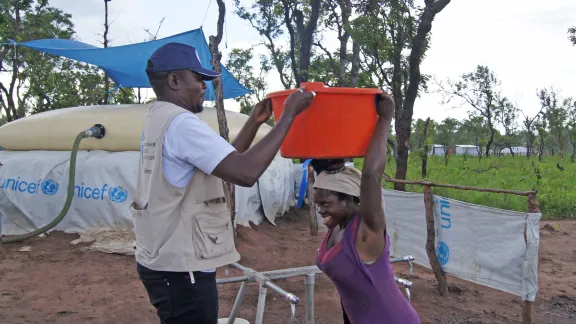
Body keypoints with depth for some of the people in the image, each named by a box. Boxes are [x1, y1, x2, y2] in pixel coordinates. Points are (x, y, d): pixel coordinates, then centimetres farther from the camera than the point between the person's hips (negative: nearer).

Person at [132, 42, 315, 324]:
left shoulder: (158, 120, 12)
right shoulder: (180, 123, -19)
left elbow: (225, 161, 16)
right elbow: (245, 173, -29)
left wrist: (254, 122, 9)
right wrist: (288, 115, -21)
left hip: (164, 260, 10)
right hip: (179, 268, -10)